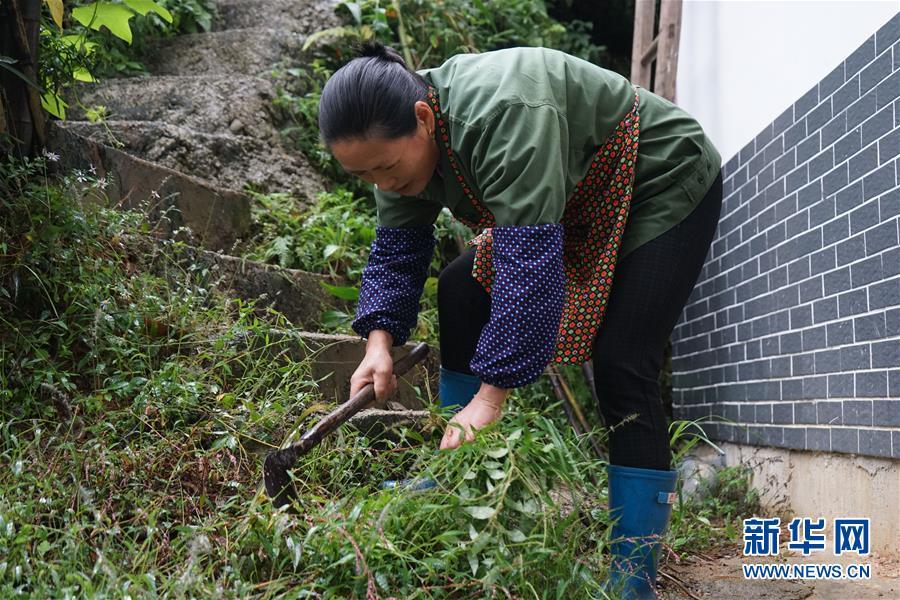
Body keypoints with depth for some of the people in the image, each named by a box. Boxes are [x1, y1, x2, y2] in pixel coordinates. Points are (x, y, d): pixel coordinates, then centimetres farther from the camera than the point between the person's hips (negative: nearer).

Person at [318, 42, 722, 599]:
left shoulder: (500, 116, -38)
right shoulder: (402, 136, -11)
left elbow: (530, 263, -42)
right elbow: (396, 250, -6)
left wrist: (492, 395, -42)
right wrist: (379, 342, -21)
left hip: (662, 184, -8)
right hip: (578, 205, 8)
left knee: (622, 366, -18)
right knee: (460, 290, -1)